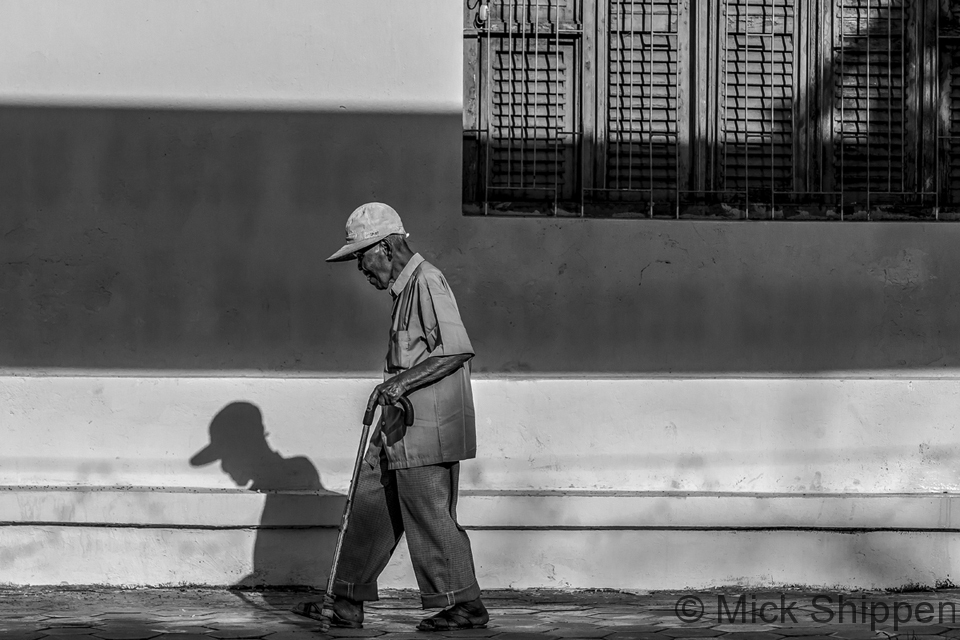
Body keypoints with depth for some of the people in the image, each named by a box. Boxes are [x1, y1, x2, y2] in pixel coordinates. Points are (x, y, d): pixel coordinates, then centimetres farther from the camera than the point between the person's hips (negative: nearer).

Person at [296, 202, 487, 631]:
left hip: (427, 426, -10)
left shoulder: (427, 283, -14)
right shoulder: (406, 288, 16)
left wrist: (404, 380, -26)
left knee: (431, 516, -4)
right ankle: (348, 603, 16)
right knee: (370, 505, 10)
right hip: (400, 426, 10)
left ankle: (465, 606, 5)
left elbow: (458, 350, -23)